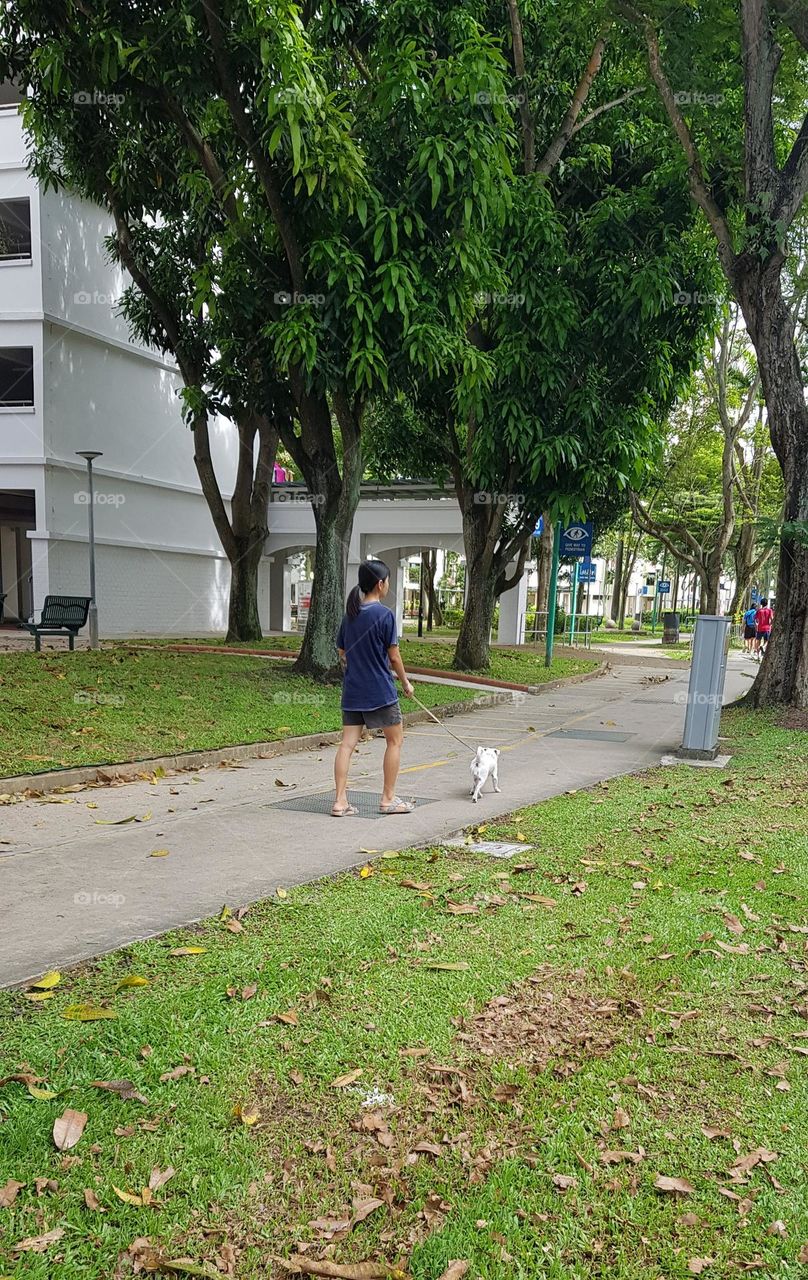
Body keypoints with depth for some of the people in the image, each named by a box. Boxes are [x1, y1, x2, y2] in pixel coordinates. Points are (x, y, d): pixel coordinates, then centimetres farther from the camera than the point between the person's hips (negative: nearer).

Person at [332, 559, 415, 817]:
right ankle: (388, 799, 14)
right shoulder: (384, 614, -11)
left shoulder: (350, 614, 8)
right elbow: (393, 656, -9)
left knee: (347, 744, 4)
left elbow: (342, 653, 13)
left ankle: (340, 801, 2)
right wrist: (406, 682, 4)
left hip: (352, 690, 6)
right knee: (395, 740, 10)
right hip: (380, 690, -6)